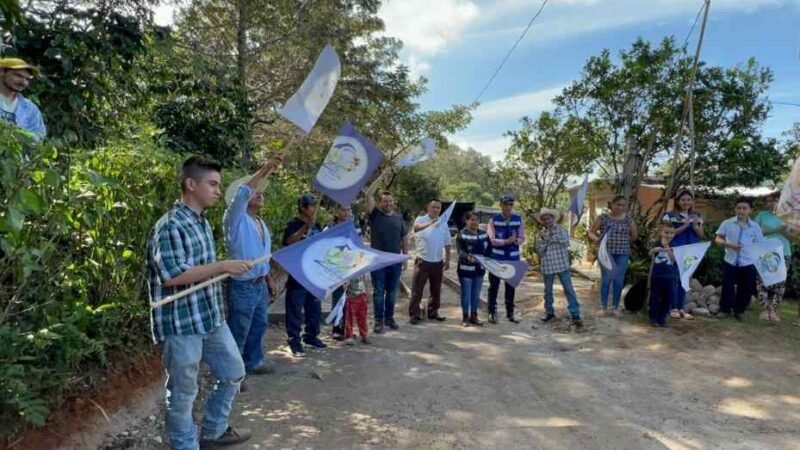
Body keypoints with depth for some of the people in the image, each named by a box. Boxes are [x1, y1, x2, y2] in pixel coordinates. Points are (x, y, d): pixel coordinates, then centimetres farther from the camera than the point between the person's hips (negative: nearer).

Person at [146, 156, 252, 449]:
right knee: (183, 392, 7)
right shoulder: (170, 225, -18)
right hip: (180, 323, -9)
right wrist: (222, 266, -23)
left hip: (211, 317, 9)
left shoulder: (203, 222, 11)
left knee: (233, 372, 19)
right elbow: (172, 275, -25)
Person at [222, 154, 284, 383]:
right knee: (238, 332, 1)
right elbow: (241, 193, -32)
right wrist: (265, 169, -33)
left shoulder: (261, 223, 13)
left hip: (260, 284, 9)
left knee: (258, 326, 20)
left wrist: (268, 280, 20)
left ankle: (253, 362, 36)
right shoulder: (235, 219, -13)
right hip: (242, 287, -8)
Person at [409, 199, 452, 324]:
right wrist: (430, 223, -53)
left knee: (436, 289, 14)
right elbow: (416, 228, -33)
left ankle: (433, 311, 27)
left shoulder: (443, 224, 8)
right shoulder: (420, 220, -7)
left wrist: (447, 260, 10)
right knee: (417, 289, -1)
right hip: (423, 261, -5)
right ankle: (414, 314, 6)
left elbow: (447, 244, 14)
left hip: (438, 262, 5)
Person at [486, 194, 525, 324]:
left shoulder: (519, 220, 2)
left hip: (513, 258, 2)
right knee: (494, 286, 3)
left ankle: (510, 313, 22)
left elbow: (522, 239, -1)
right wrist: (507, 241, -24)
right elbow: (492, 240, -12)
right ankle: (492, 312, 12)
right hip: (496, 259, -2)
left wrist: (515, 240, -23)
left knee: (511, 286, 11)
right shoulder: (493, 220, -4)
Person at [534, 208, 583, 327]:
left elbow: (565, 239, -20)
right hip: (547, 266, 2)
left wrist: (549, 236, -19)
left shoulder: (560, 229, 1)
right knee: (548, 291, 13)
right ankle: (549, 312, 28)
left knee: (569, 289, -4)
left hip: (562, 265, -2)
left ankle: (575, 315, 0)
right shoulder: (540, 234, 5)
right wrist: (544, 239, -15)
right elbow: (539, 251, -2)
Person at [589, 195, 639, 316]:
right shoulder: (604, 217, -2)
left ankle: (615, 307, 18)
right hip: (607, 252, -2)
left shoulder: (628, 218, 5)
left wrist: (623, 240, 5)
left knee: (619, 280, 6)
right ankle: (604, 307, 10)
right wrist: (596, 238, -17)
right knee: (606, 279, -1)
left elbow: (635, 236, 12)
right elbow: (591, 232, 1)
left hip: (623, 254, 2)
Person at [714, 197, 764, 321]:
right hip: (730, 261, -1)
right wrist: (729, 245, -18)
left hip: (748, 263, 1)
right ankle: (725, 309, 16)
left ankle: (739, 310, 25)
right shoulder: (727, 223, -3)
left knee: (746, 289, 9)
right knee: (727, 286, 2)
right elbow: (717, 239, -1)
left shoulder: (755, 227, 0)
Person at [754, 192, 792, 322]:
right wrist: (775, 230, -14)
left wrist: (784, 231, -14)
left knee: (779, 282, 0)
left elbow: (792, 237, 7)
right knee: (762, 280, -6)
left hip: (783, 254, 1)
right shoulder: (762, 215, 5)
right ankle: (765, 309, 1)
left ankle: (774, 309, 9)